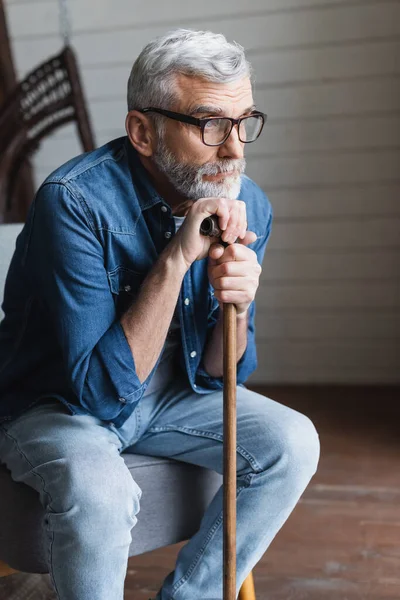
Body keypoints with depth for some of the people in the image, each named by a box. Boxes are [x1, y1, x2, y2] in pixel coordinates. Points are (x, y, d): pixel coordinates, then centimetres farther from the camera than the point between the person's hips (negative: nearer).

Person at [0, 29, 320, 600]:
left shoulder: (248, 206, -9)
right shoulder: (77, 202, -27)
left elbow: (217, 374, -2)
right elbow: (101, 390, -29)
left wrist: (237, 306, -25)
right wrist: (177, 259, -34)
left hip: (171, 395, 6)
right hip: (56, 404, -5)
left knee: (292, 442, -12)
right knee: (98, 487, -35)